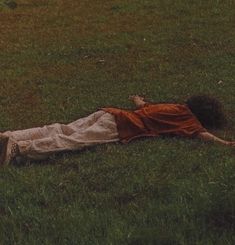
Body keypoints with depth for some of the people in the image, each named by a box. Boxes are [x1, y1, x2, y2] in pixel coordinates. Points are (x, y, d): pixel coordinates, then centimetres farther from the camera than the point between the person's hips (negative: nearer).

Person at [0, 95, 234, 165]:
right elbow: (200, 133, -14)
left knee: (61, 131, -1)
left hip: (109, 113, 8)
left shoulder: (174, 107, 27)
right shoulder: (186, 118, 5)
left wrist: (137, 100, 61)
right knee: (72, 142, -20)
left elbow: (141, 103, 40)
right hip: (117, 126, -8)